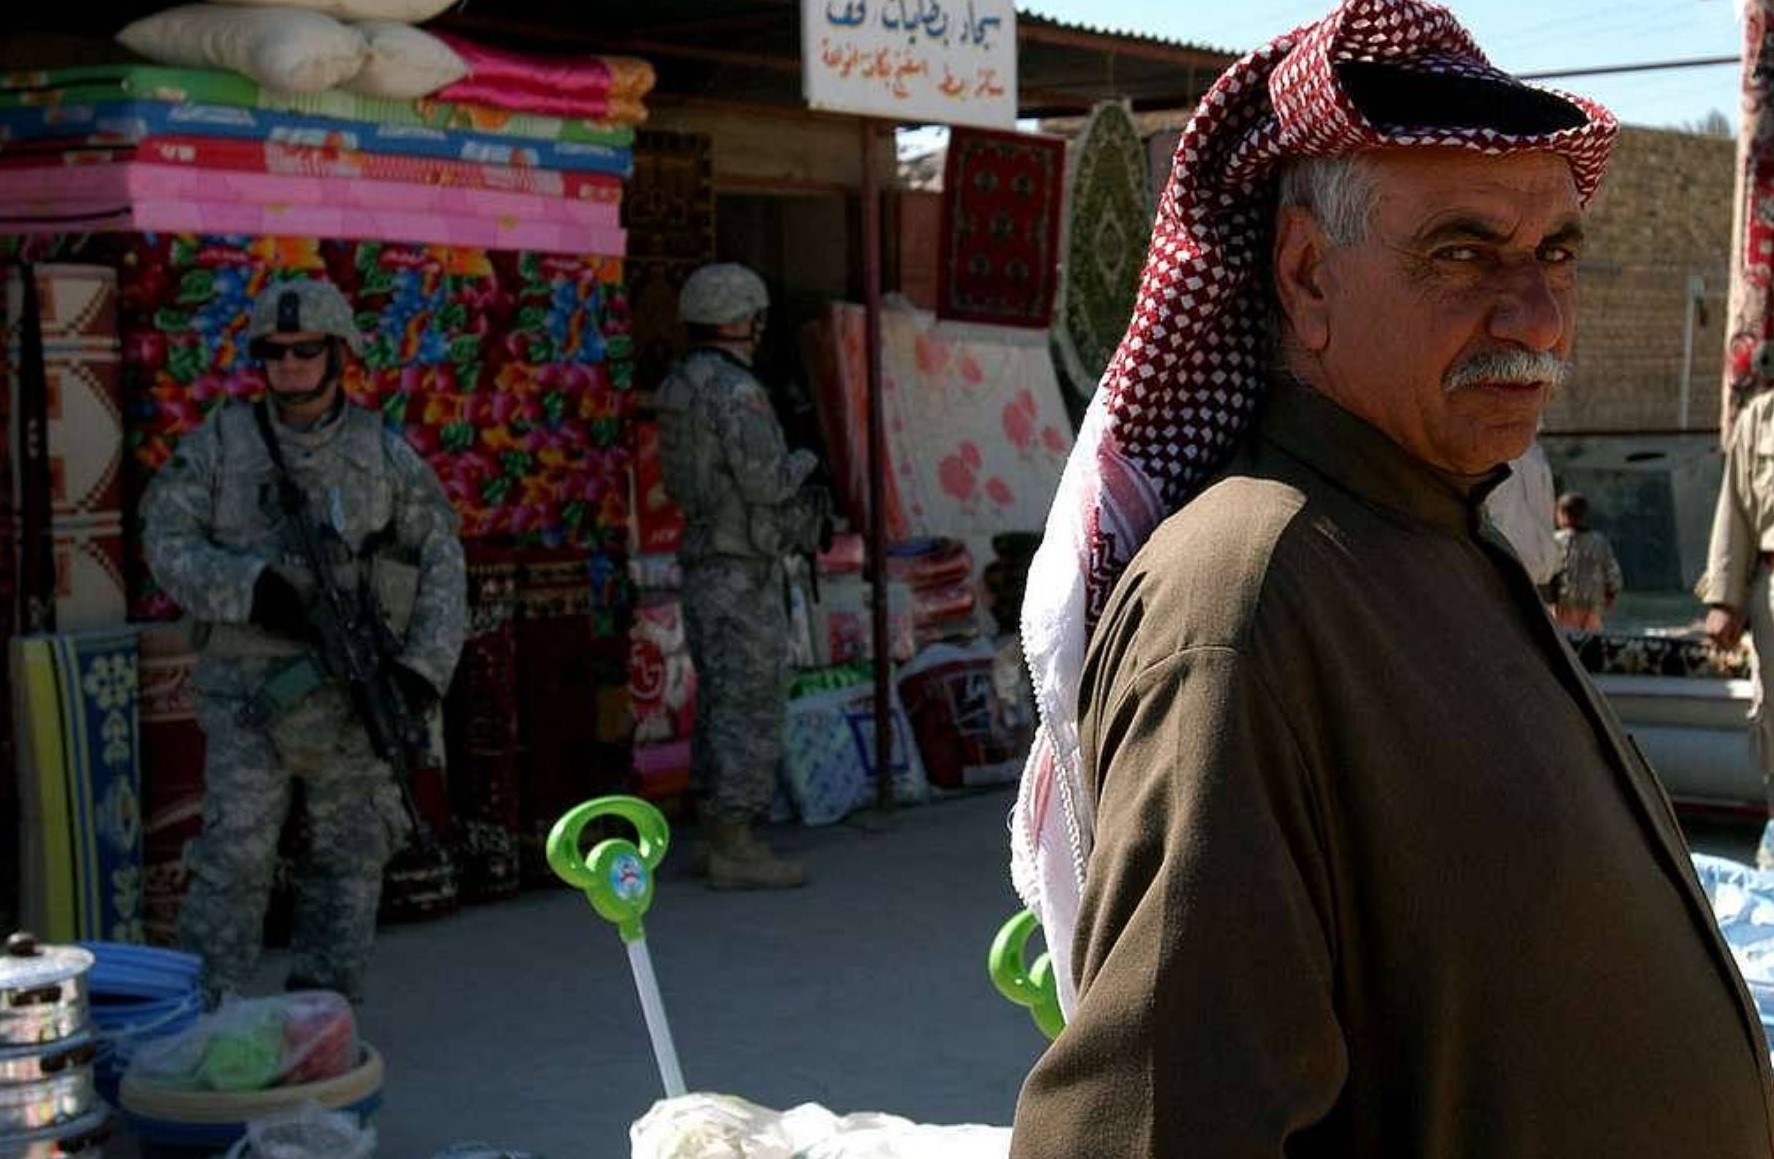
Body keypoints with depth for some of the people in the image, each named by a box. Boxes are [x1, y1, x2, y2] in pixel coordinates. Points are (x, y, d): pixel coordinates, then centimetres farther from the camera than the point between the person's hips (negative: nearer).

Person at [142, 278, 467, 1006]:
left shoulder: (384, 455, 3)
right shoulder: (220, 443, 1)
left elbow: (442, 565, 4)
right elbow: (166, 543, -4)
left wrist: (423, 667, -9)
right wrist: (250, 586, -21)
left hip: (353, 693, 2)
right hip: (250, 693, -2)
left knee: (350, 856, 7)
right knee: (234, 857, -6)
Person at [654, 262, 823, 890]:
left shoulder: (680, 388, 12)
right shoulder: (735, 389, -18)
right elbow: (765, 482, -24)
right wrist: (803, 461, -1)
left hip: (705, 567, 9)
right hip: (742, 573, -9)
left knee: (721, 703, 12)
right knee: (750, 706, -6)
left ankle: (721, 840, 16)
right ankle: (738, 852, -5)